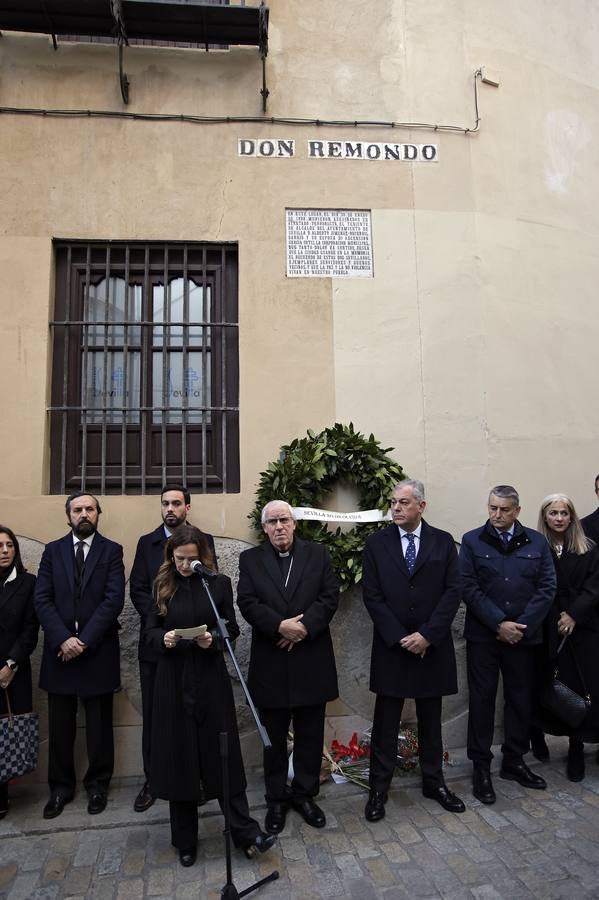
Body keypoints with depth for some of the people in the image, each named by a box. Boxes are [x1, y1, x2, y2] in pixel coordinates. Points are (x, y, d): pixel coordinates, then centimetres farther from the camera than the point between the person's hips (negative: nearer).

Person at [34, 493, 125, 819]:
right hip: (59, 650, 2)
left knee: (99, 724, 9)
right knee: (60, 726, 11)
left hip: (98, 651, -2)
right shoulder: (53, 550, 6)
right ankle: (60, 787, 28)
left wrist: (84, 640, -14)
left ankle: (97, 784, 27)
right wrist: (64, 639, -13)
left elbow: (114, 599, -9)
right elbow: (42, 600, -1)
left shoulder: (111, 550, 0)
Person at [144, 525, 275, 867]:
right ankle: (185, 839, 25)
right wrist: (164, 639, -15)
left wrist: (213, 639, -18)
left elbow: (232, 629, 1)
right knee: (179, 757, 8)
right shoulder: (163, 586, 3)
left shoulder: (220, 584, -2)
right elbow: (151, 630, 6)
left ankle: (247, 833, 12)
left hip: (211, 679, -1)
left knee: (223, 755, 2)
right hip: (174, 681, 2)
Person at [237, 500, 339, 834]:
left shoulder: (318, 554, 3)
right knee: (274, 738, 12)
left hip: (312, 660, 1)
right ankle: (277, 799, 28)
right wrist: (280, 626, -20)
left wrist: (305, 626, -17)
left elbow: (330, 596, -4)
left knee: (310, 735, 13)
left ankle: (304, 794, 31)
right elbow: (247, 603, -8)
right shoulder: (250, 559, 2)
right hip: (270, 663, 0)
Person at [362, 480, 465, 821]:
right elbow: (372, 596, -5)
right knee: (386, 722, 6)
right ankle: (379, 789, 20)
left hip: (433, 646, 1)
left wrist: (427, 634, -12)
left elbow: (453, 591, -4)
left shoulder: (443, 542, 0)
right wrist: (399, 638, -12)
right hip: (391, 646, -1)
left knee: (431, 719, 15)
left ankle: (434, 782, 32)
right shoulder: (377, 543, -2)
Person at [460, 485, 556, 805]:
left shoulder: (536, 542, 3)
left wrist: (521, 626, -11)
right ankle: (481, 767, 18)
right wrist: (499, 624, -14)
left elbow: (547, 587, -2)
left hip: (524, 635, 2)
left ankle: (514, 762, 30)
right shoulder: (472, 541, -2)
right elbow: (468, 588, -8)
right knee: (482, 700, 5)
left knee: (521, 699, 13)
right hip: (483, 635, -2)